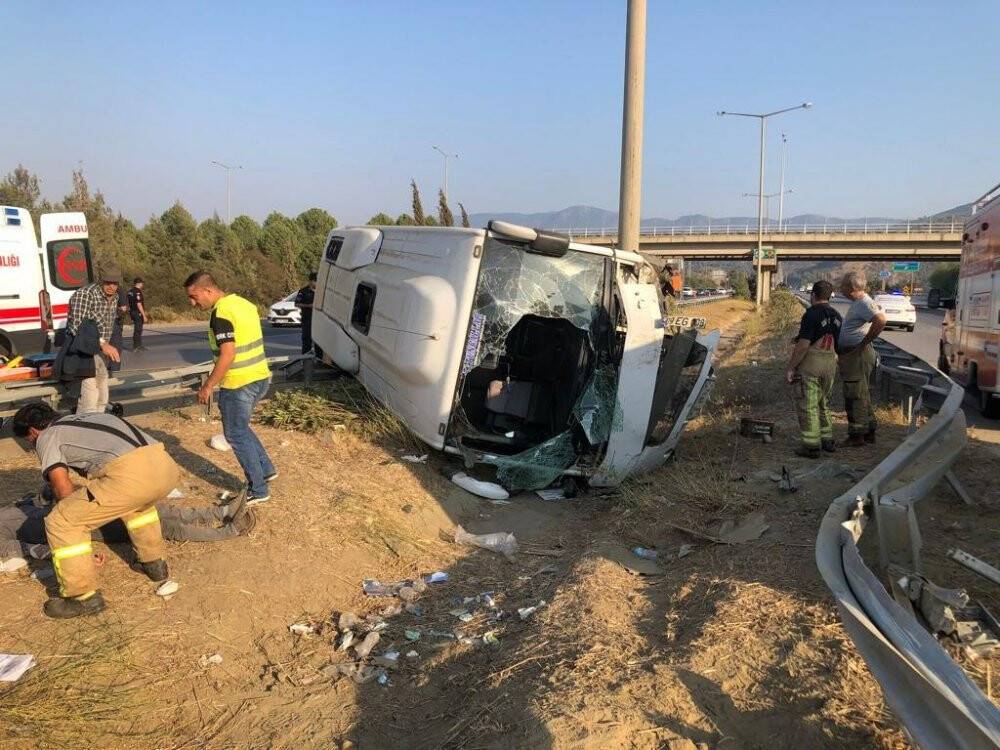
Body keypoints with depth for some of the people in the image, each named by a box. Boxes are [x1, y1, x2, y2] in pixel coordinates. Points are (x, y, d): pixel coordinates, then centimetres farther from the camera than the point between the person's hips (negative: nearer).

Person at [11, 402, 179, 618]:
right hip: (166, 466, 8)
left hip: (132, 475, -7)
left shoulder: (47, 437, 17)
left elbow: (63, 489, 7)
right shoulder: (86, 416, 37)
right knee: (138, 501, 41)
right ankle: (153, 563, 43)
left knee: (61, 524, 8)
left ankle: (84, 597, 13)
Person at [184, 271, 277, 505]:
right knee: (241, 428, 25)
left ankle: (258, 490, 11)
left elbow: (227, 355, -24)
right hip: (261, 378, 9)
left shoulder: (221, 313, -19)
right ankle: (266, 469, 28)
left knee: (236, 434, 5)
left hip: (239, 384, -9)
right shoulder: (244, 303, 9)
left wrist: (208, 386, -15)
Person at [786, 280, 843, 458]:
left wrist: (790, 368, -15)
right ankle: (827, 440, 26)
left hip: (809, 364, -8)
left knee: (807, 406, 0)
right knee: (823, 404, 20)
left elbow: (803, 345, -19)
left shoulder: (812, 314, -14)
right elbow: (838, 345, 14)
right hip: (830, 364, 8)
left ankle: (812, 446, 1)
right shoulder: (836, 316, 10)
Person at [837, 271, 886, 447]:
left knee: (855, 396, -6)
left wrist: (865, 342, -24)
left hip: (857, 355, -11)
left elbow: (881, 320, -34)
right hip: (851, 355, 11)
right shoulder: (857, 303, 15)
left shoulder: (865, 303, -18)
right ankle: (869, 432, 27)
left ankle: (856, 436, 0)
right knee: (862, 394, 17)